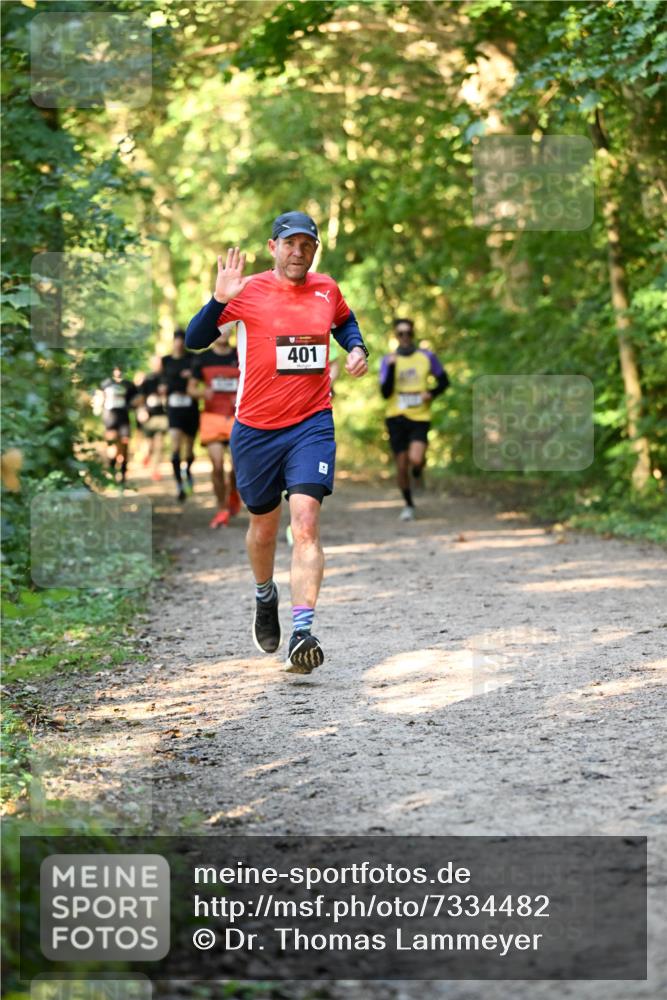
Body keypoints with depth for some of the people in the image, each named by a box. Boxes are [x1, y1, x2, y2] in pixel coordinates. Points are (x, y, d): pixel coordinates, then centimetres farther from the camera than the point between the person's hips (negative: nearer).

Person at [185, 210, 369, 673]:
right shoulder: (249, 291, -5)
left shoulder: (327, 290, 5)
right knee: (264, 526, 15)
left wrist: (357, 348, 8)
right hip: (256, 429, 0)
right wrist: (219, 300, -24)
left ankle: (303, 632, -22)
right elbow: (195, 340, -8)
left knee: (306, 522, -16)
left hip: (312, 424, 0)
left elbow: (345, 321, 28)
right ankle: (265, 597, 46)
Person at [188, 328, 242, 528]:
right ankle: (222, 508, 7)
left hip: (237, 416, 0)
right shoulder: (203, 359, 4)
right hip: (212, 416, 0)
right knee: (217, 466, -7)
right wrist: (203, 393, -13)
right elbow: (191, 387, 10)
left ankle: (234, 494, 26)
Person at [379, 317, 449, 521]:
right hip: (396, 418, 1)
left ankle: (418, 470, 15)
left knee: (415, 459, -22)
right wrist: (391, 368, -19)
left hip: (420, 418, -1)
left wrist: (432, 393, -7)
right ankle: (408, 505, 22)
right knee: (401, 466, 2)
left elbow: (443, 381, 13)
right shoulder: (388, 360, 2)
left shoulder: (427, 357, 4)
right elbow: (385, 392, -6)